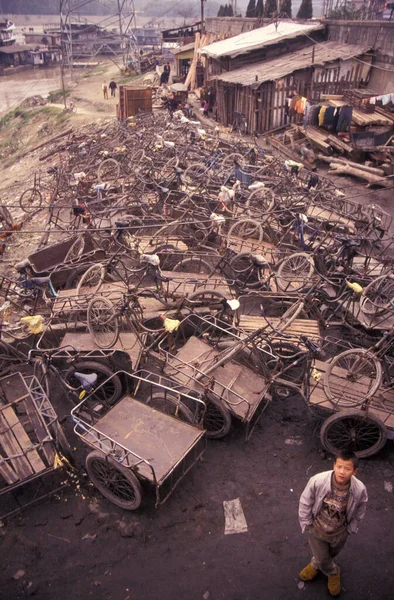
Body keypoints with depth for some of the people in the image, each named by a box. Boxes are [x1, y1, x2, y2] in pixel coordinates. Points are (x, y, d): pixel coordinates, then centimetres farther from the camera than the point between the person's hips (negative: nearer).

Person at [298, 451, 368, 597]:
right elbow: (305, 503, -17)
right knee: (322, 559, 20)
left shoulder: (360, 489, -29)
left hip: (340, 533, 2)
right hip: (317, 529, -2)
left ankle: (316, 564, 64)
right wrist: (306, 523, -7)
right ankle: (333, 572, 57)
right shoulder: (317, 481, -35)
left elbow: (360, 511, -6)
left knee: (330, 555, 30)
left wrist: (350, 528, 3)